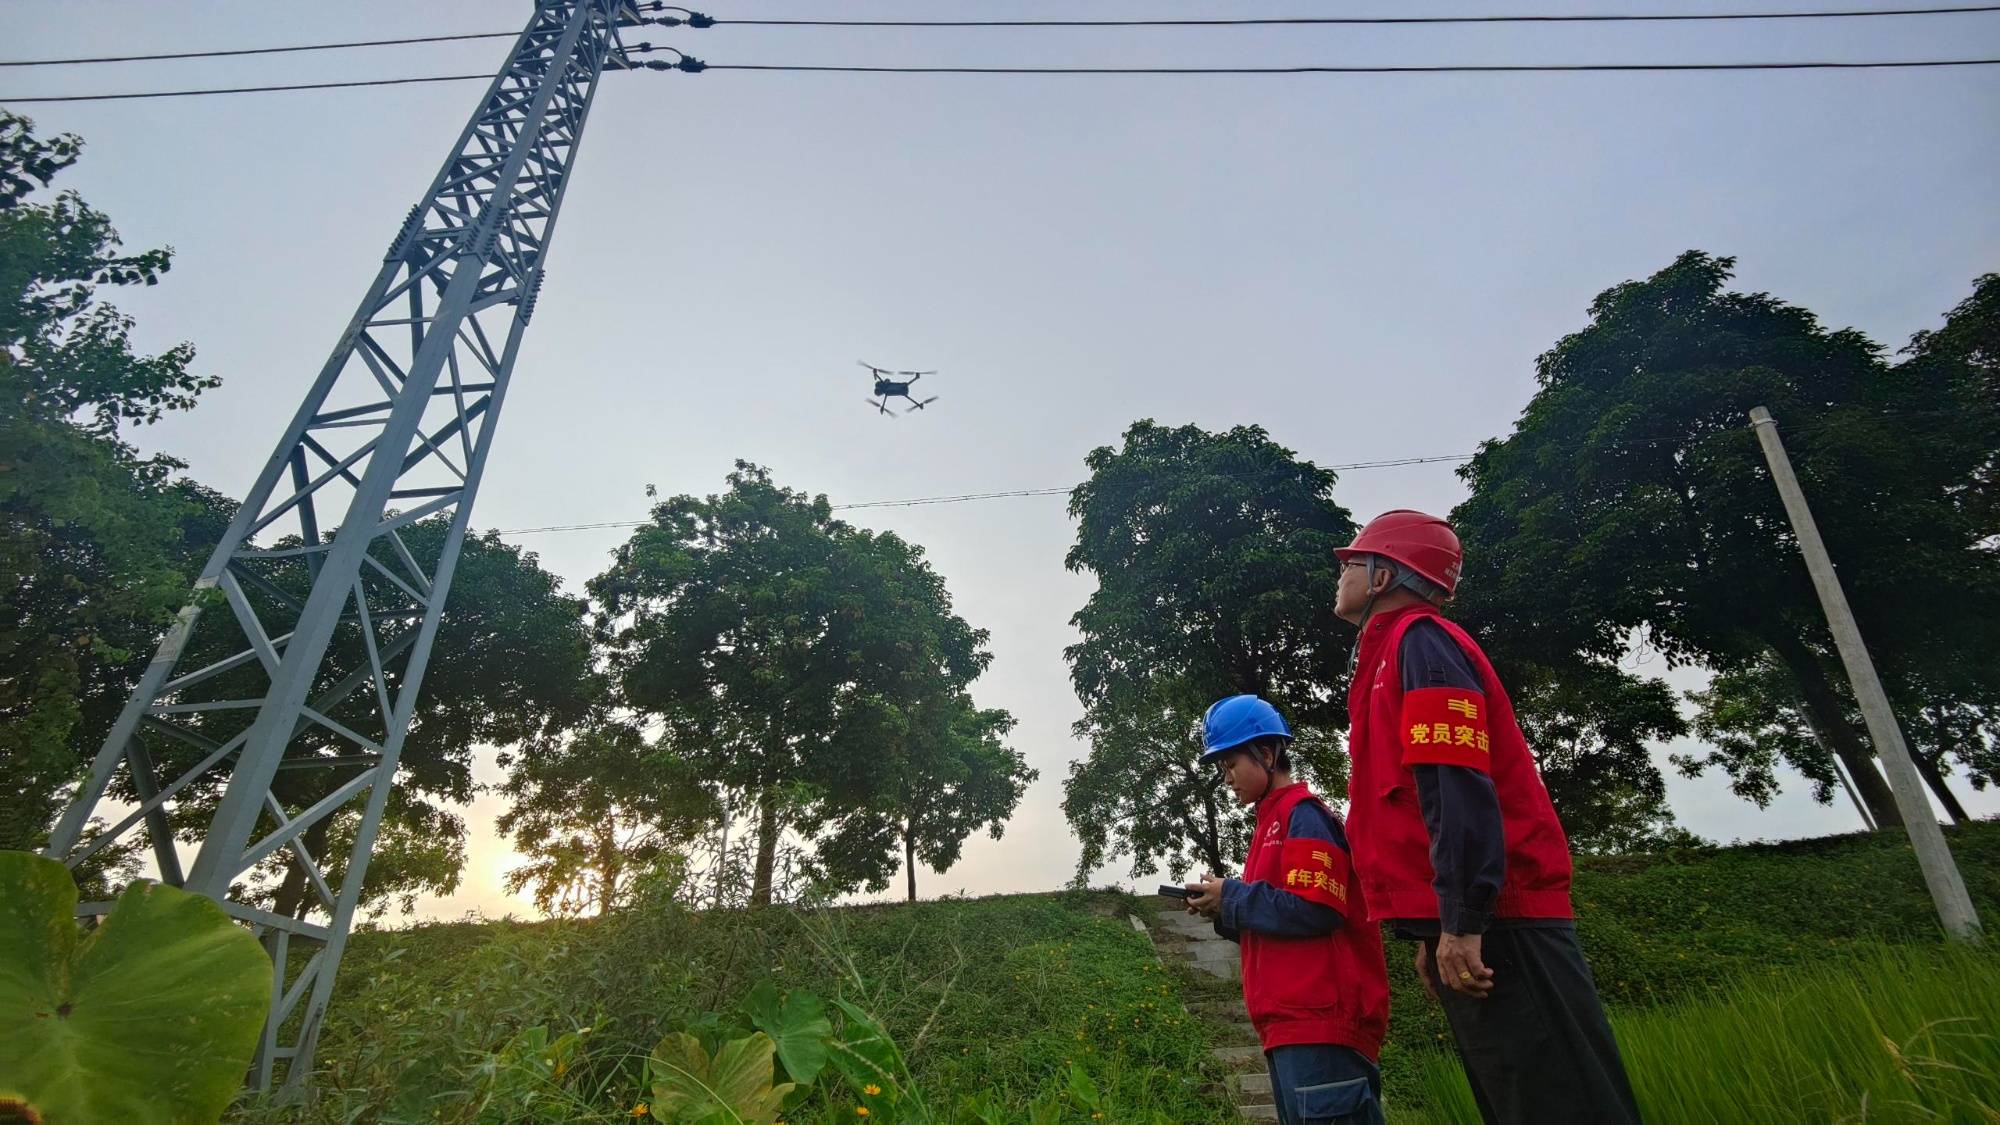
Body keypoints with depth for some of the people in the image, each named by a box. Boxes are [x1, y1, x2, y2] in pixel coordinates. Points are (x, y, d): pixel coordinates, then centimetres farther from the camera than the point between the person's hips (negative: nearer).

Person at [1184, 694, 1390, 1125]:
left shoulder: (1303, 816, -8)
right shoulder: (1273, 822, 21)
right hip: (1292, 1022, 10)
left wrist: (1231, 897, -10)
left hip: (1319, 1021, -10)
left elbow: (1313, 912, -19)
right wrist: (1225, 910, 8)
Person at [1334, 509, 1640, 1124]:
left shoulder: (1419, 641, -7)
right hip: (1468, 924, 10)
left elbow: (1459, 792, -18)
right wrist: (1433, 933, 21)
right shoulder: (1394, 650, 22)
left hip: (1491, 925, -10)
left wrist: (1461, 924, -21)